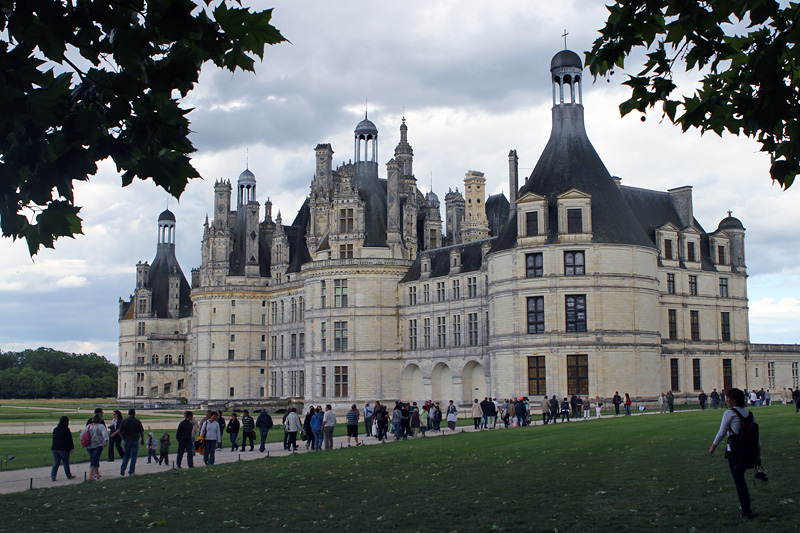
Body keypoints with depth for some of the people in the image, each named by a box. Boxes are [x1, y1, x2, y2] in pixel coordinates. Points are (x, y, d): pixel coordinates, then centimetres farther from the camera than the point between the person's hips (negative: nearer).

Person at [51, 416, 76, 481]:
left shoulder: (55, 429, 11)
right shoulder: (66, 429, -11)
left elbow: (54, 439, 18)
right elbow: (69, 440, -12)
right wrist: (71, 448, -7)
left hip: (55, 448, 6)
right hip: (64, 449, -6)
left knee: (56, 463, 5)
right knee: (66, 463, 6)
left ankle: (53, 476, -8)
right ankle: (69, 475, 17)